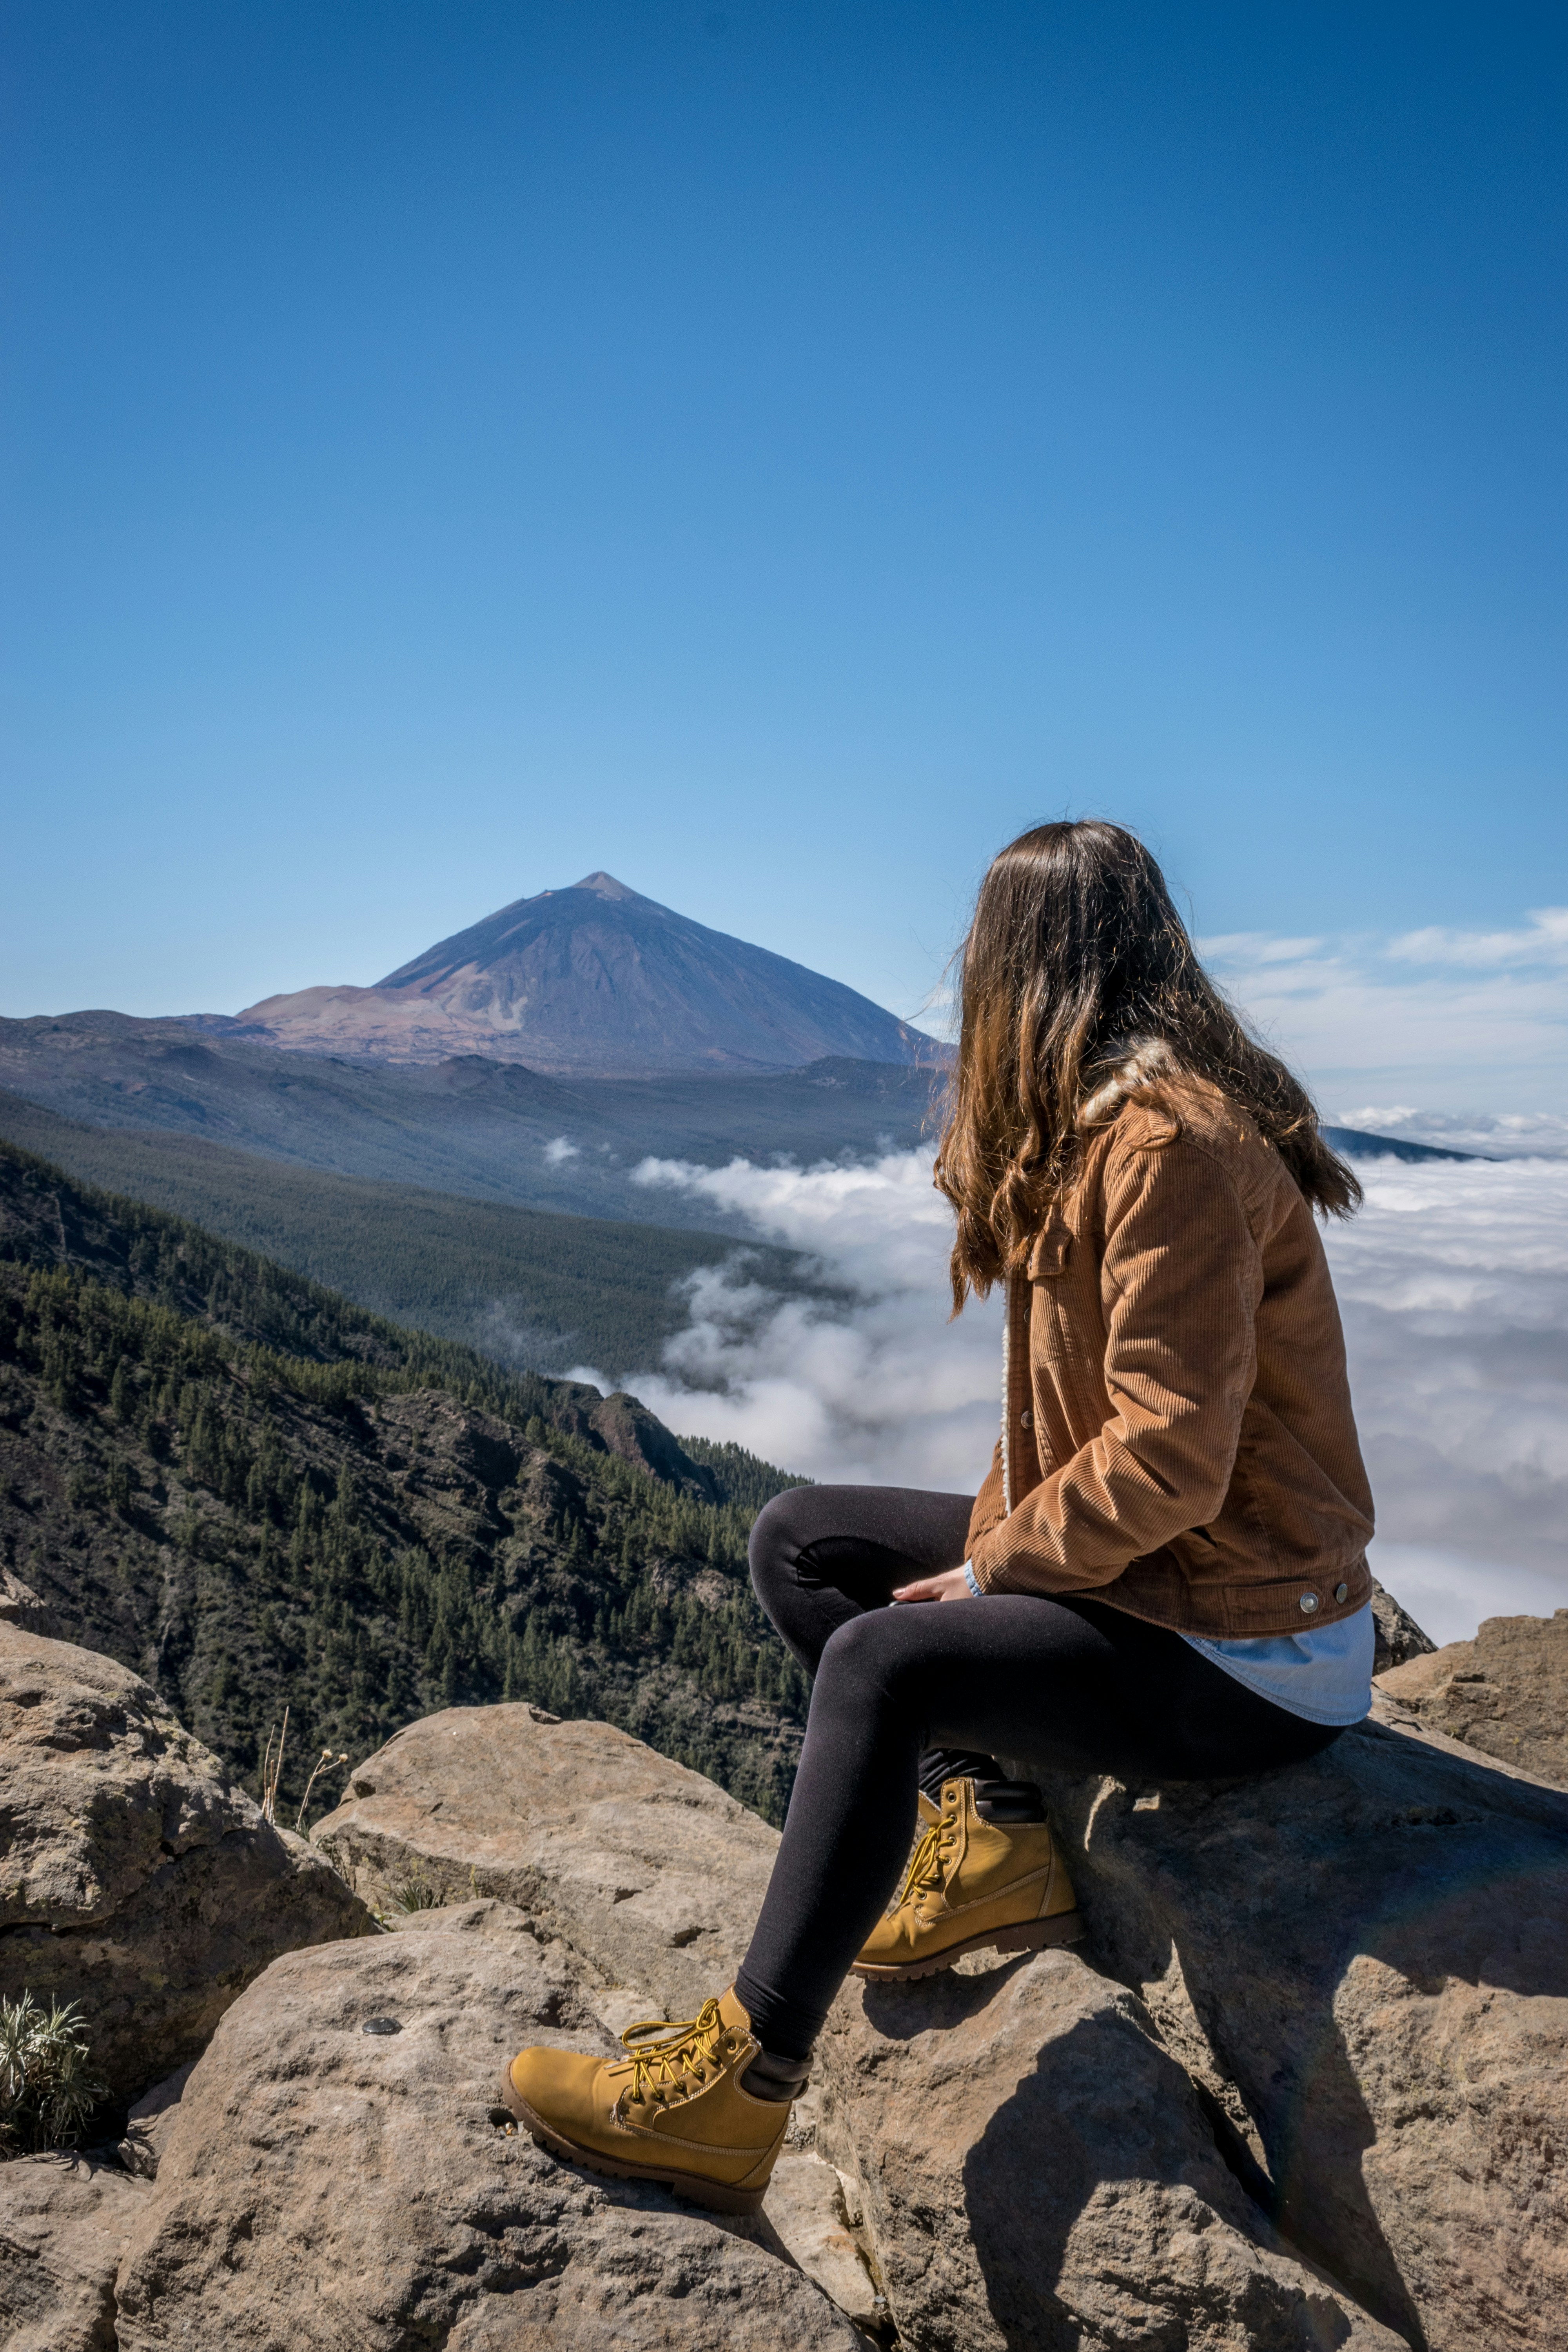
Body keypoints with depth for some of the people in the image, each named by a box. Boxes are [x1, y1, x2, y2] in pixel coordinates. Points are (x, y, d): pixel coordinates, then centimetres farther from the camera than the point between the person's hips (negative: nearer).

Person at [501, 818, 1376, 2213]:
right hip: (1125, 1562, 10)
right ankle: (998, 1838, 0)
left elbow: (1169, 1458, -26)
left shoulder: (1169, 1142, -24)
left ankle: (738, 2092, -17)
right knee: (800, 1542, 5)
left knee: (881, 1663, -30)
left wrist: (995, 1568, -15)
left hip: (1247, 1650, -10)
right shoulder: (1090, 1121, 7)